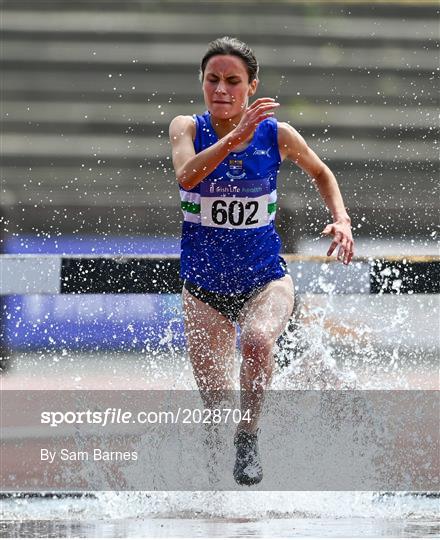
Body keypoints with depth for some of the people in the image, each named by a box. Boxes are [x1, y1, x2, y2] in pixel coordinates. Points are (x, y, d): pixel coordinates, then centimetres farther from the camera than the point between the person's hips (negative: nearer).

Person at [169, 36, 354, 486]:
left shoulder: (277, 134, -8)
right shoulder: (188, 128, -10)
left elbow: (321, 173, 13)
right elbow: (186, 175, -32)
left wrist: (341, 219, -1)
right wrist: (235, 138, -43)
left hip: (265, 279, -1)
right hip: (204, 285, 1)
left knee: (258, 339, -35)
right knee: (215, 402, 6)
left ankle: (248, 438, -16)